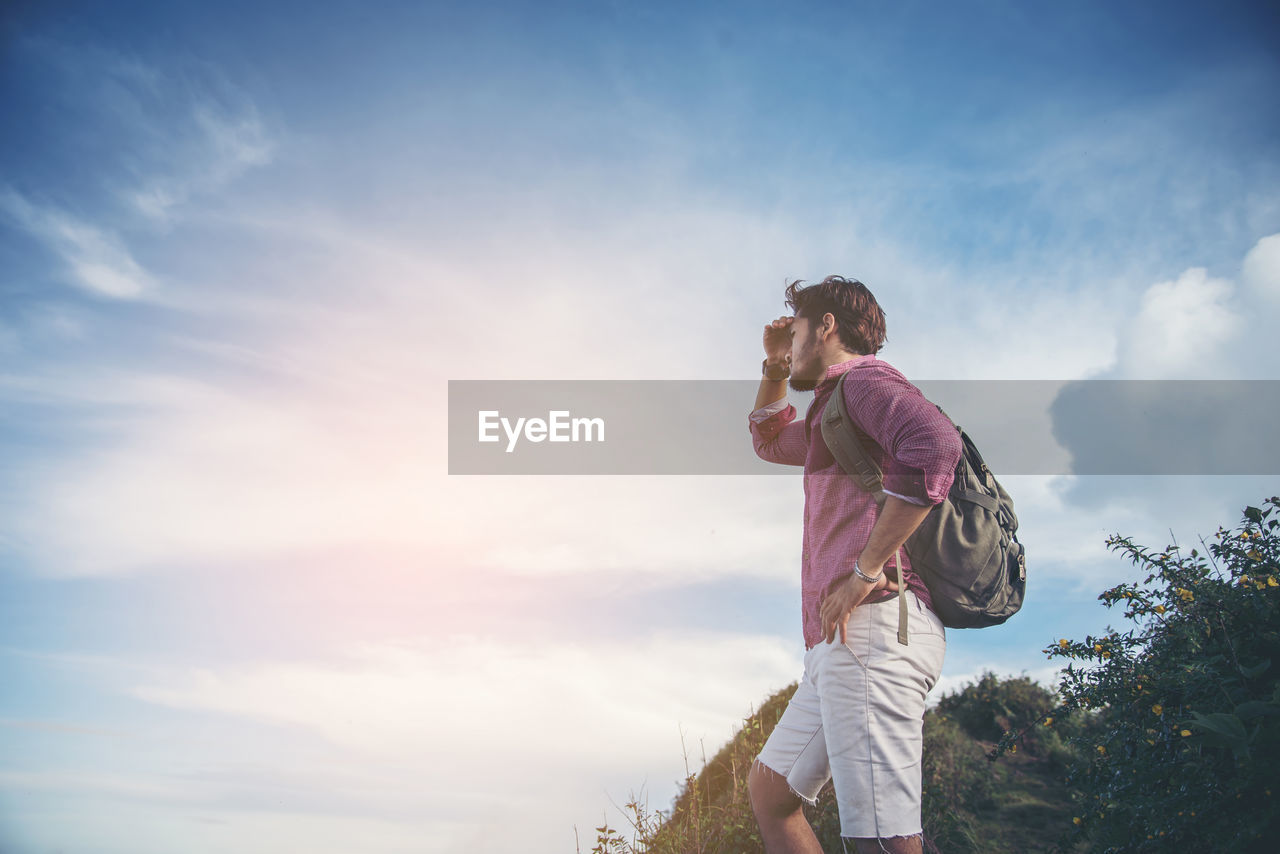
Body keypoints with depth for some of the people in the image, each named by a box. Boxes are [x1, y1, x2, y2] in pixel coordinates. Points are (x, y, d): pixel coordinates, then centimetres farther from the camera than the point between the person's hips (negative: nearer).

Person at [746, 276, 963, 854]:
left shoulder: (864, 378, -2)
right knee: (768, 789, 16)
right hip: (843, 640, 11)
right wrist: (774, 368, 31)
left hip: (873, 626, -11)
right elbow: (769, 442, 49)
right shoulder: (833, 412, 29)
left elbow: (936, 444, -23)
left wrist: (865, 568, -22)